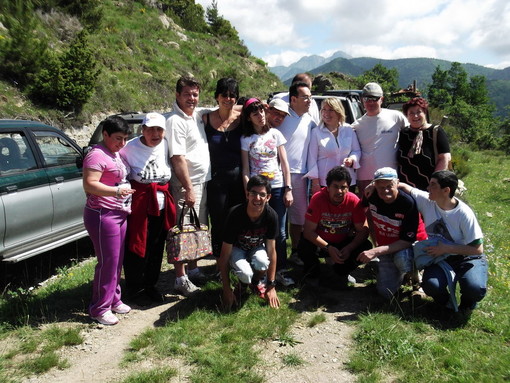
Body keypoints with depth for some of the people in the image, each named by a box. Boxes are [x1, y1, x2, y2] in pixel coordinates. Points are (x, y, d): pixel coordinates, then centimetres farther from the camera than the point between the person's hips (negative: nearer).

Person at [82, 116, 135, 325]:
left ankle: (114, 300, 29)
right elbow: (89, 184, -24)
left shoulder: (116, 154, 15)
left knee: (117, 261, 15)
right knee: (108, 262, -4)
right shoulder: (97, 155, -15)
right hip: (102, 215, -9)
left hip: (119, 214, 9)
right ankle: (100, 309, 9)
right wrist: (116, 191, -34)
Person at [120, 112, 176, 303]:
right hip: (138, 205, -4)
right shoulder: (130, 148, -10)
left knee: (156, 248, 14)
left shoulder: (165, 145, 3)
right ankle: (134, 287, 23)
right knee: (136, 247, 3)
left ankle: (150, 285, 31)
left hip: (162, 205, 5)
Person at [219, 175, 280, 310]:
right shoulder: (235, 214, -31)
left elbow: (271, 250, -15)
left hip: (257, 247, 2)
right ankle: (243, 281, 7)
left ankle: (256, 281, 2)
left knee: (262, 262, -34)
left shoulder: (271, 216, -24)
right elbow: (224, 254, -24)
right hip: (237, 248, -2)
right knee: (246, 274, -32)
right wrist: (227, 290, -21)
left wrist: (271, 286, -15)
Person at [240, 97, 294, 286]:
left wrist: (288, 189, -1)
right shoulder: (246, 139, 4)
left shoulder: (275, 134, 6)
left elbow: (285, 164, 5)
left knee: (280, 233, 2)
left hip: (277, 188, 1)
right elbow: (245, 169, 2)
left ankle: (280, 271, 14)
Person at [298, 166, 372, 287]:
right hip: (321, 242, -2)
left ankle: (341, 272, 6)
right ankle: (312, 274, 4)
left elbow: (363, 230, -13)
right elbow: (308, 231, -22)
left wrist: (349, 248, -29)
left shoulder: (354, 201, -18)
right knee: (304, 248, -32)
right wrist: (328, 248, -31)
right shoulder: (318, 198, -22)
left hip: (344, 243, 2)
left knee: (366, 247, -24)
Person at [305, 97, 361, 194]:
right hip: (324, 183, -3)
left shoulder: (348, 130, 5)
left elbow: (357, 151, 13)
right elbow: (312, 158, -3)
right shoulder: (316, 132, -2)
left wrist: (352, 159, -10)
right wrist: (315, 181, -7)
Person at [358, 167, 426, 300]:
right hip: (385, 247, 4)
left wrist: (376, 251, -35)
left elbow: (408, 240, -28)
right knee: (386, 293, -7)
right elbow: (369, 214, 11)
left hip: (412, 245, -4)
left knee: (401, 258, -39)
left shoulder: (408, 203, -28)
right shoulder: (371, 196, -14)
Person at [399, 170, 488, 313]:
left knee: (475, 289, -31)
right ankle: (445, 301, 10)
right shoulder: (426, 201, -11)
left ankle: (467, 302, 9)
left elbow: (477, 249, -18)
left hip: (467, 257, -2)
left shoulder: (464, 214, -21)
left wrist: (445, 248, -20)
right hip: (440, 258, 2)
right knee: (431, 286, -29)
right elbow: (404, 187, 1)